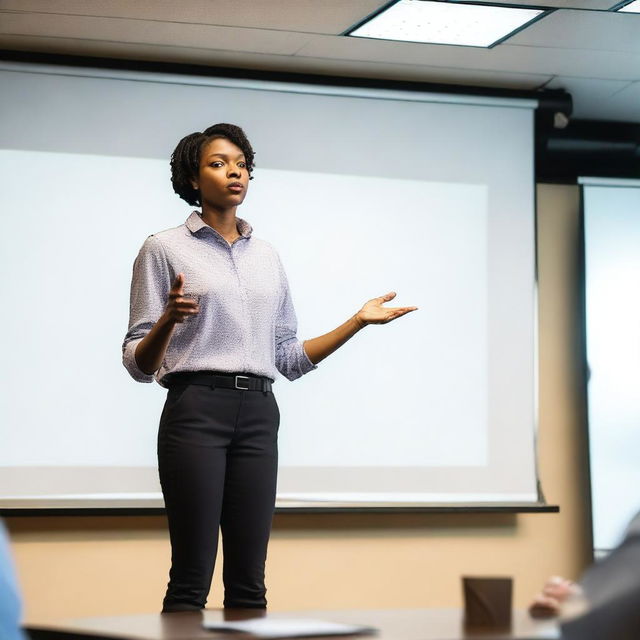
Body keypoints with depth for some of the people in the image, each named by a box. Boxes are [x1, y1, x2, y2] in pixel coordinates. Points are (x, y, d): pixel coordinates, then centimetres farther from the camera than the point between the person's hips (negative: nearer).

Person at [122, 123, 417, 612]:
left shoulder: (267, 256, 16)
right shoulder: (164, 249, 1)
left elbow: (289, 357, 16)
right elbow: (138, 364, -2)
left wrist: (358, 321, 8)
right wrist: (169, 320, -23)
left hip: (258, 414, 5)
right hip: (196, 410, -5)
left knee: (249, 582, 4)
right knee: (192, 580, -7)